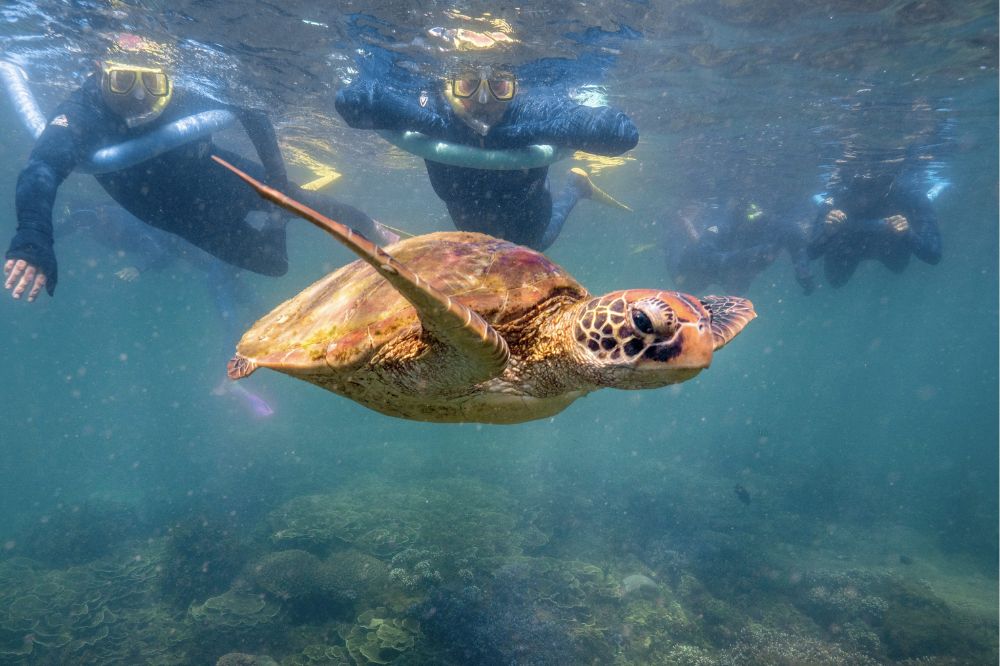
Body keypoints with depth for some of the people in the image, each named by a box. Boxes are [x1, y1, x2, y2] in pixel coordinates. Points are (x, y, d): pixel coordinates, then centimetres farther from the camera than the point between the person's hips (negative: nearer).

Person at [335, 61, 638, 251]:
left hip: (525, 222, -1)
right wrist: (432, 123, -49)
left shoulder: (534, 110, -39)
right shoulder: (434, 104, -36)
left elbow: (624, 131, -49)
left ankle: (576, 186, 56)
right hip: (470, 224, 2)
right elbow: (350, 98, -46)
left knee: (535, 244, 35)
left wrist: (527, 131, -51)